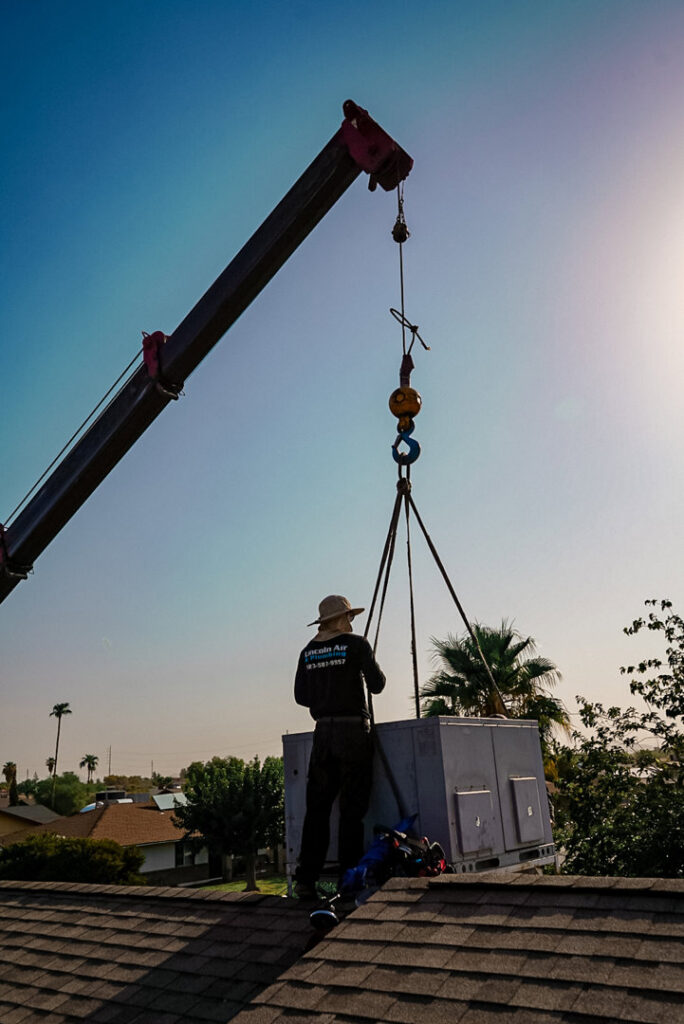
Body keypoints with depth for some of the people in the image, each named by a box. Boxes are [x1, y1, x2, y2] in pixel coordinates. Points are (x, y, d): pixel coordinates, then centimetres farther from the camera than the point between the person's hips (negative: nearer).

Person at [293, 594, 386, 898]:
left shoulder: (308, 651, 9)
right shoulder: (356, 644, -6)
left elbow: (301, 696, 11)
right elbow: (377, 685, -6)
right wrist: (370, 668, 12)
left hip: (323, 732, 5)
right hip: (353, 730, -4)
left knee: (317, 807, 9)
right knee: (352, 808, 2)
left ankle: (306, 879, 10)